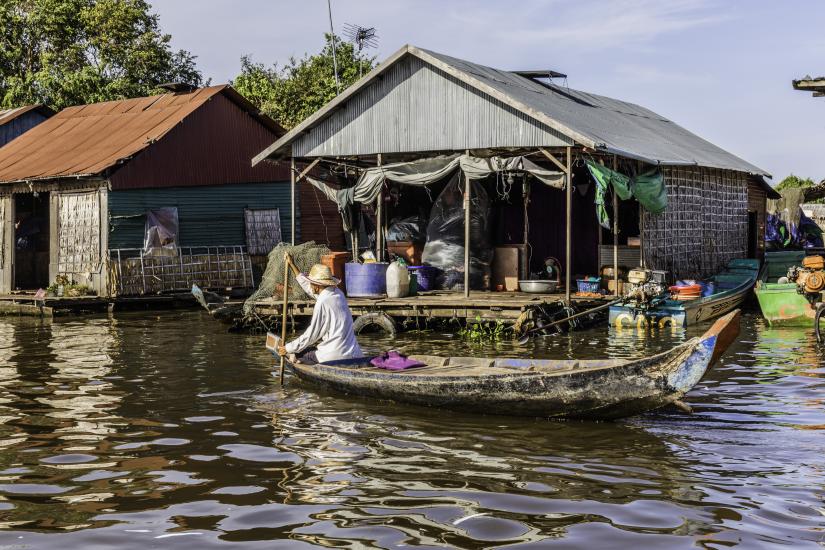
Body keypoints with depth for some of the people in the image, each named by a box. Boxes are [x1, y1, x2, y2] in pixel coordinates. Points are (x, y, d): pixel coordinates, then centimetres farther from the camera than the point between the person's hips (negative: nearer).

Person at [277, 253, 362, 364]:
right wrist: (292, 265, 35)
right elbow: (309, 288, 28)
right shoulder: (338, 294, 11)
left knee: (295, 355, 4)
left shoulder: (322, 304, -15)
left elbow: (311, 336, -10)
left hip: (335, 356, -8)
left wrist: (288, 349, 3)